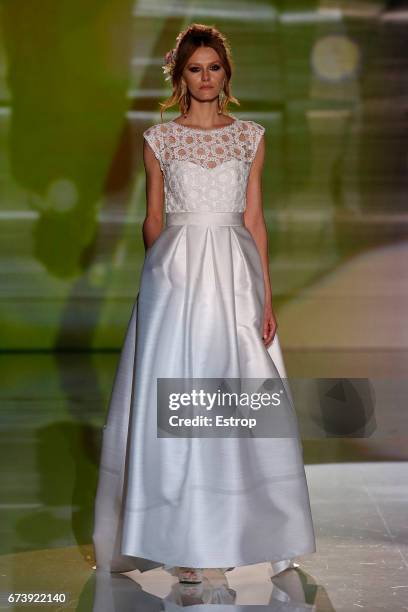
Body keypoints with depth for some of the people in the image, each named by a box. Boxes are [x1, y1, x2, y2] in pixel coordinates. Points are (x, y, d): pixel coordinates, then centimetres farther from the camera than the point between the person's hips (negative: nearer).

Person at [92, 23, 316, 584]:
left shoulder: (250, 136, 8)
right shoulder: (159, 139, 5)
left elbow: (254, 219, 6)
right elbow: (153, 220, 9)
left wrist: (266, 298, 2)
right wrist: (161, 280, 11)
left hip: (235, 274, 1)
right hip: (176, 275, -1)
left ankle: (235, 530, 16)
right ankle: (183, 538, 5)